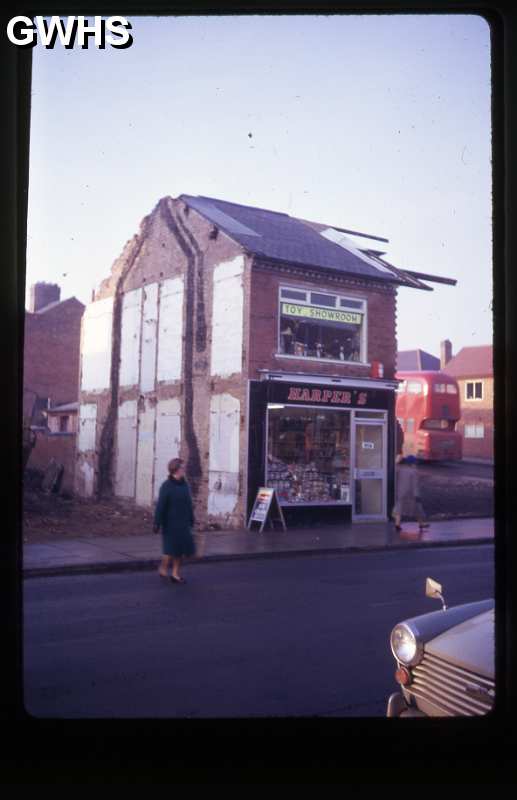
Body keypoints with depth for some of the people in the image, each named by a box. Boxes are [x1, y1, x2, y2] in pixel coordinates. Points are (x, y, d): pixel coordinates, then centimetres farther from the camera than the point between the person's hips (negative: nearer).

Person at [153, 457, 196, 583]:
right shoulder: (166, 486, -13)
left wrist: (191, 520, 15)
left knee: (181, 549, 10)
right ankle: (163, 568, 23)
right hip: (171, 524, -6)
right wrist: (157, 523, -16)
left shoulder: (184, 485, 7)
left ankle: (175, 574, 22)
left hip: (183, 524, 7)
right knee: (171, 549, -1)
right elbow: (160, 506, -15)